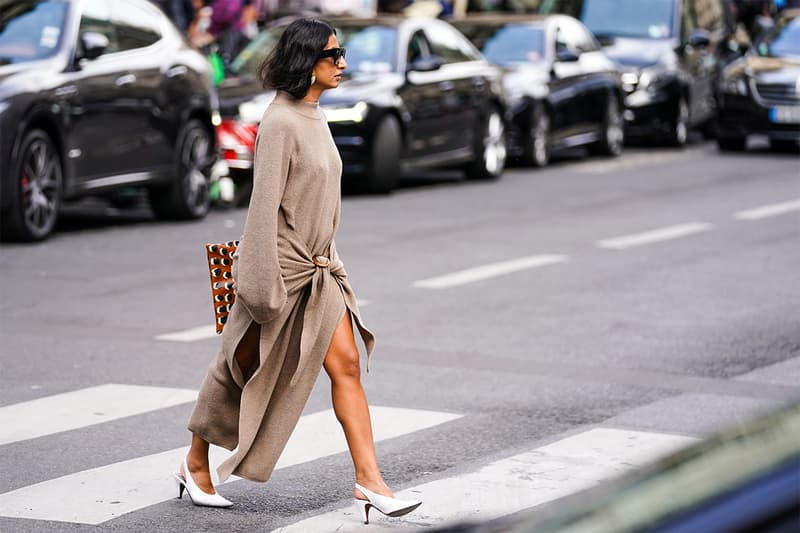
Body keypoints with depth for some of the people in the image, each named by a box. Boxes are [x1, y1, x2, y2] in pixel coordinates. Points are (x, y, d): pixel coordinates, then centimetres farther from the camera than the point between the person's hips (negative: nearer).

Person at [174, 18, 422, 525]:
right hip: (282, 267, -8)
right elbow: (265, 202, -20)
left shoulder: (316, 118, 10)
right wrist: (265, 283, -22)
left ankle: (369, 480, -5)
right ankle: (196, 464, 25)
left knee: (346, 364, -3)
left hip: (318, 269, 8)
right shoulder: (280, 122, -17)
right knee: (242, 369, 7)